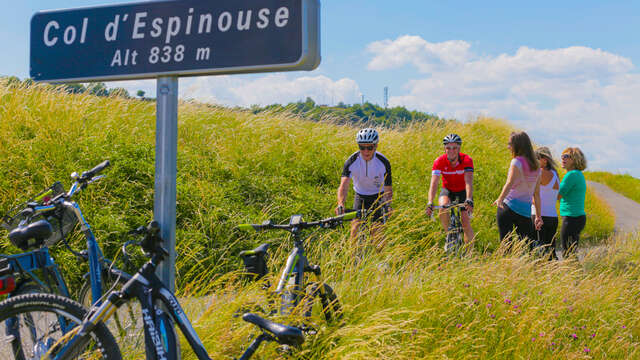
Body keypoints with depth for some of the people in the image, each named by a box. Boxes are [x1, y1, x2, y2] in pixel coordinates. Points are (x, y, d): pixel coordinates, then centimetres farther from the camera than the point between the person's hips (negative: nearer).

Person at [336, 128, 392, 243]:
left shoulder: (383, 163, -22)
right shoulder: (351, 161, -23)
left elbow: (388, 189, -16)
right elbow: (344, 186, -31)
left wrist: (388, 205, -35)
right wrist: (340, 204, -49)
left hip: (378, 197, -1)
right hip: (360, 196, 1)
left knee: (376, 232, -9)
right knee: (356, 226, -15)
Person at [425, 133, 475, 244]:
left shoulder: (467, 160, -25)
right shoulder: (439, 161, -22)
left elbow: (468, 182, -36)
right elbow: (434, 183, -31)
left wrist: (469, 200, -53)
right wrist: (430, 203, -45)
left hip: (463, 191, -1)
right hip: (448, 190, 1)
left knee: (466, 223, -12)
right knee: (443, 206, -32)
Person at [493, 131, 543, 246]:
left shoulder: (517, 162, -4)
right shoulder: (536, 166, 15)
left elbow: (510, 183, -20)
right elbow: (536, 194, 18)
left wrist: (500, 199, -29)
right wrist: (538, 216, 22)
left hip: (509, 207, -6)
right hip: (526, 210, 6)